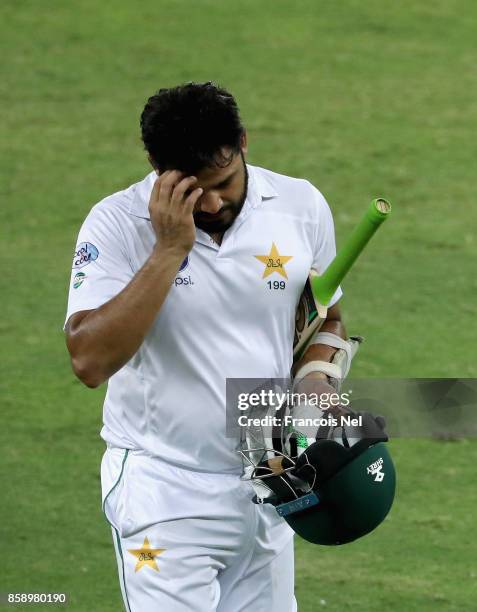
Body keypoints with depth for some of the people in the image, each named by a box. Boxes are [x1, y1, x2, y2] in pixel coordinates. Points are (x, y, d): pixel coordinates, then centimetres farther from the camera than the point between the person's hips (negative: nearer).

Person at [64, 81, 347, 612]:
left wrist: (315, 380, -5)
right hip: (163, 495, -4)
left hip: (266, 486, 4)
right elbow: (89, 362, -24)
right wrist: (169, 250, -26)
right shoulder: (117, 225, -12)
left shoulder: (302, 207, -1)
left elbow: (325, 320, 17)